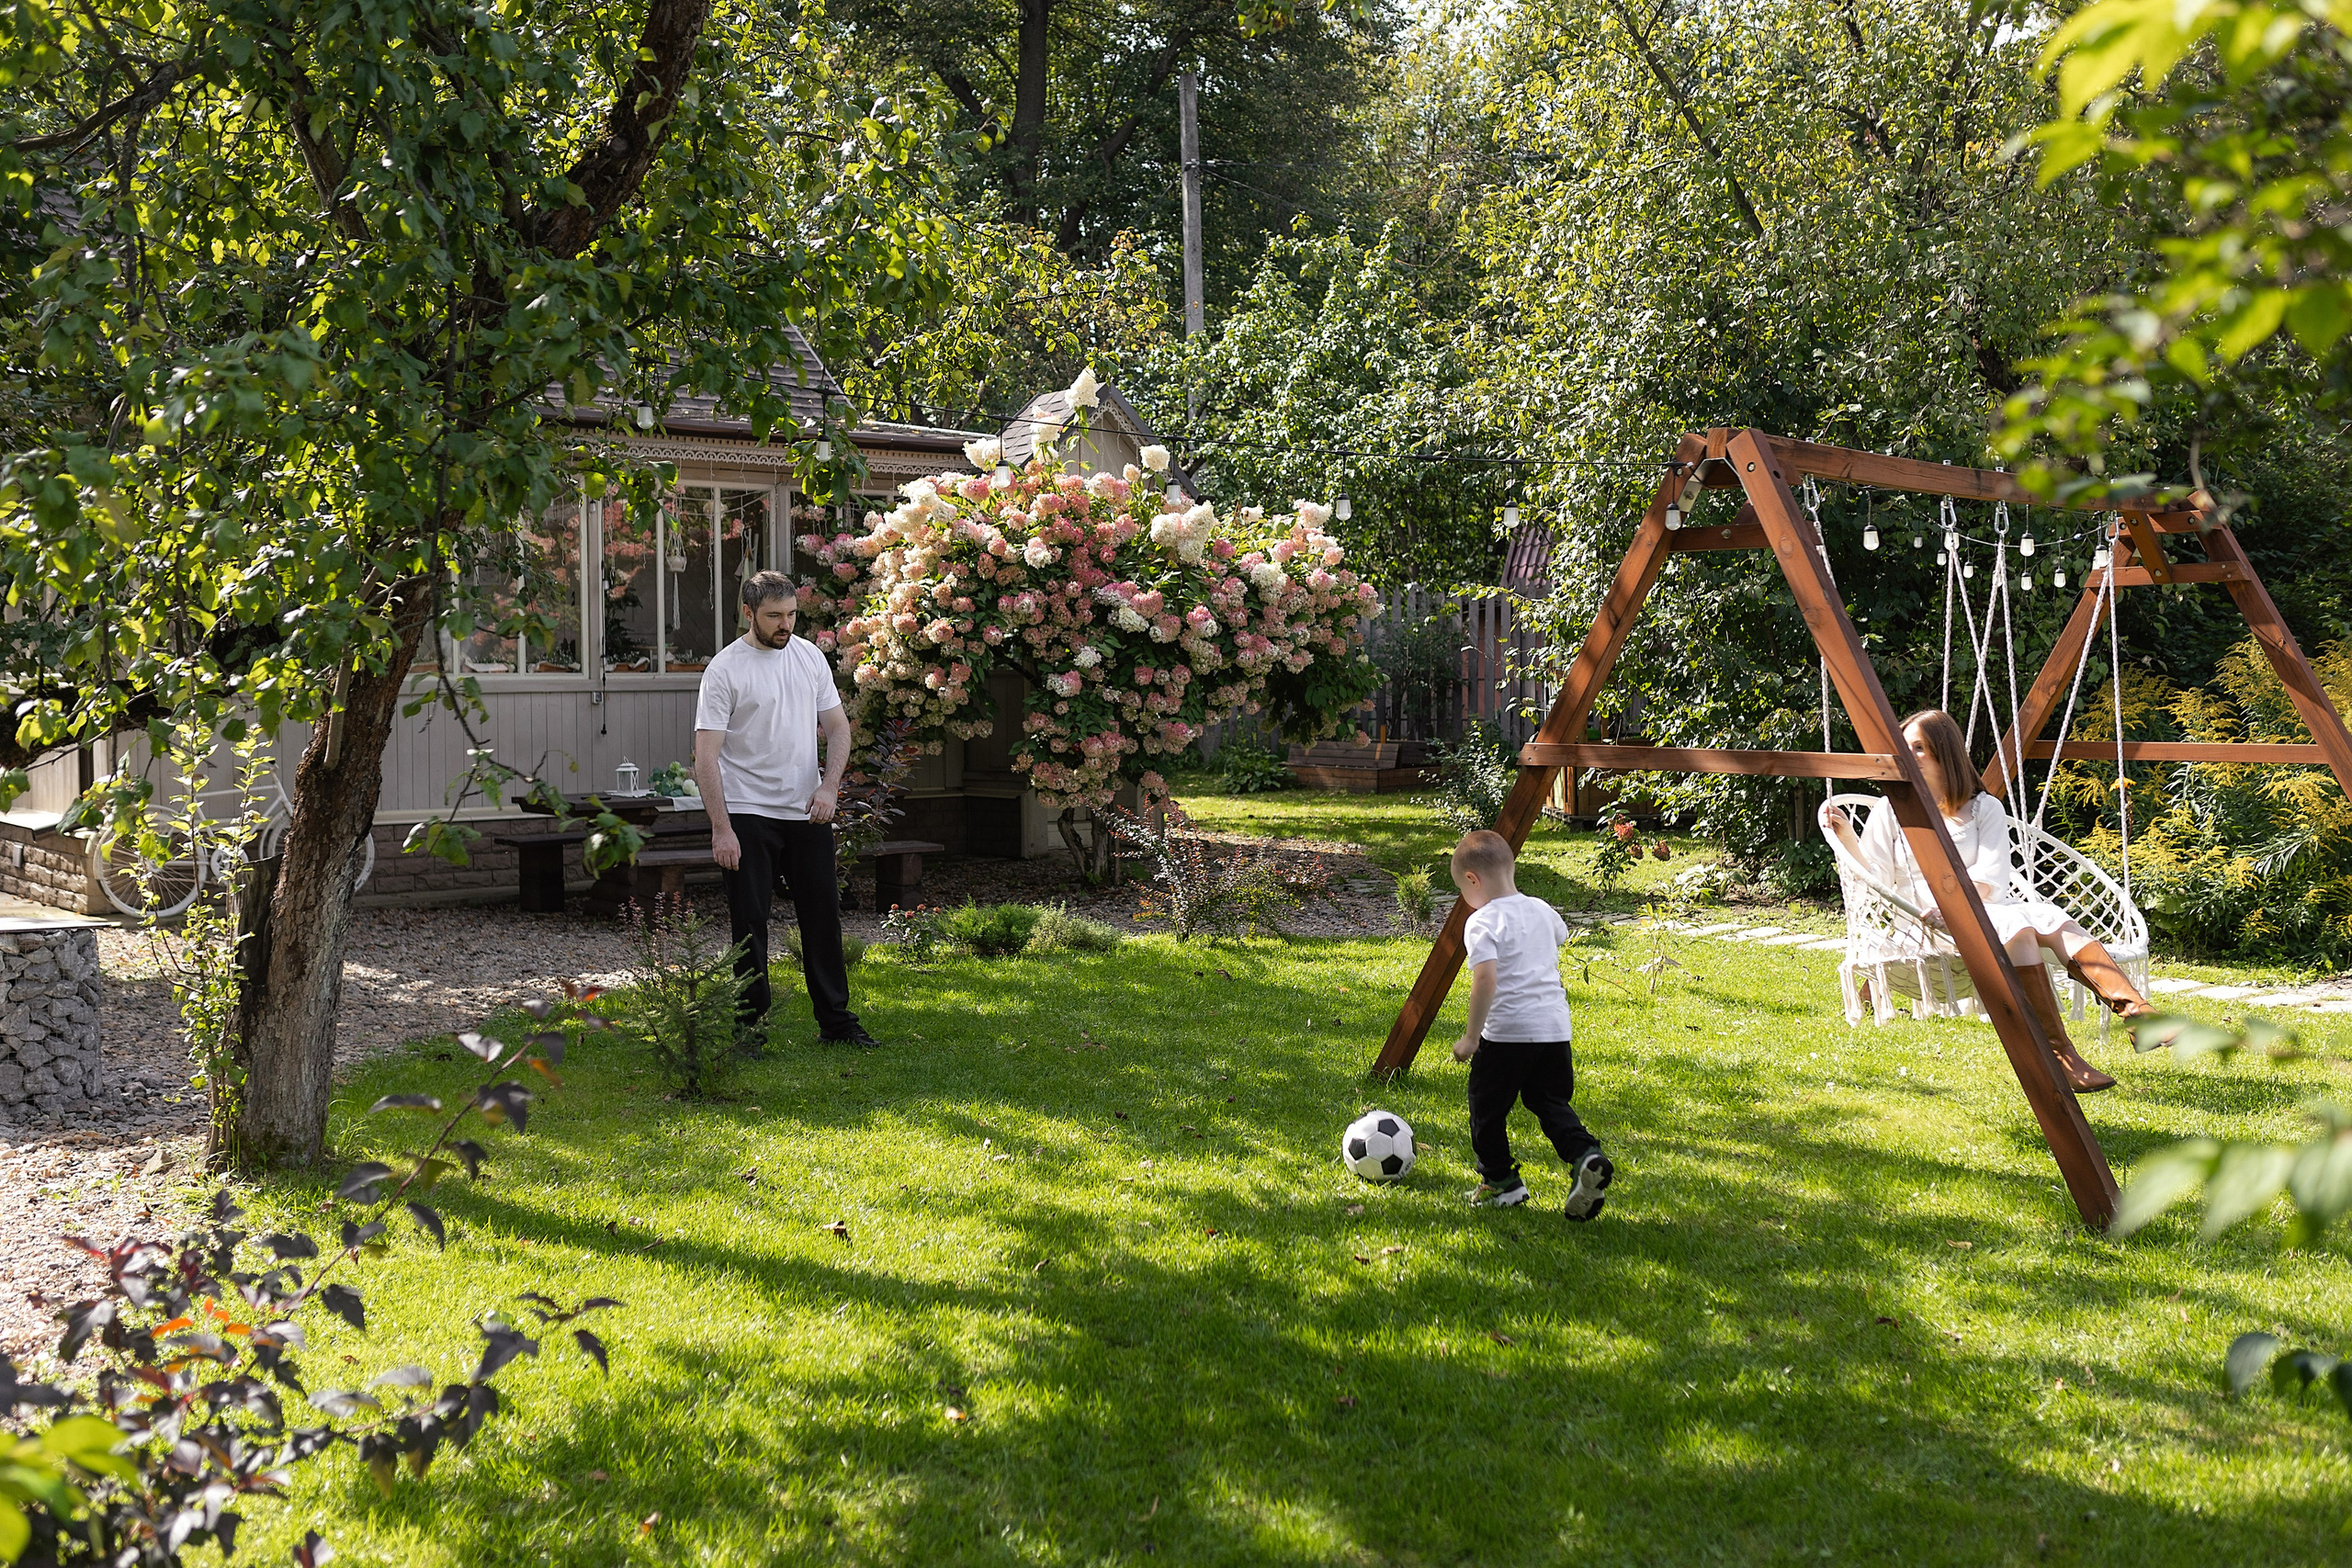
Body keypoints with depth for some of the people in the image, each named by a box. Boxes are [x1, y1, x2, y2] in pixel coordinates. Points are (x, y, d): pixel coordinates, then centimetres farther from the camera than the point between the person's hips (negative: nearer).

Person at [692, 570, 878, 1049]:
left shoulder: (810, 656, 7)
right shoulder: (724, 670, -10)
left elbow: (837, 726, 12)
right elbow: (706, 756, -13)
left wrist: (829, 786, -5)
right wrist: (721, 828, -20)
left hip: (807, 813, 5)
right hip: (748, 816, -5)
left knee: (823, 916, 11)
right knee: (749, 925, -1)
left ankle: (836, 1021, 21)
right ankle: (752, 1028, 8)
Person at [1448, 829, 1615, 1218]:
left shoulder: (1482, 923, -13)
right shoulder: (1541, 910, 9)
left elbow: (1486, 978, -23)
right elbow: (1561, 935, 31)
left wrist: (1471, 1036, -19)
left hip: (1506, 1031, -7)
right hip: (1556, 1026, 7)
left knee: (1487, 1106, 12)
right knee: (1550, 1101, 18)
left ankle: (1500, 1182, 21)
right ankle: (1586, 1154, -5)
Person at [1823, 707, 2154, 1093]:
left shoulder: (1985, 808, 13)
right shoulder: (1891, 811, 12)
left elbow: (1990, 884, 0)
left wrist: (1941, 898, -16)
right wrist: (1848, 840, -11)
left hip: (1990, 910, 3)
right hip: (1931, 929, -3)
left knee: (2054, 921, -30)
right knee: (2017, 927, -34)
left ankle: (2134, 1009, -50)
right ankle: (2060, 1055, -45)